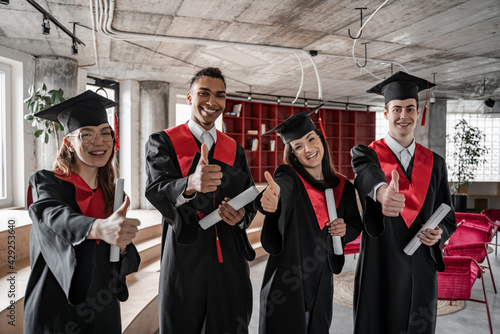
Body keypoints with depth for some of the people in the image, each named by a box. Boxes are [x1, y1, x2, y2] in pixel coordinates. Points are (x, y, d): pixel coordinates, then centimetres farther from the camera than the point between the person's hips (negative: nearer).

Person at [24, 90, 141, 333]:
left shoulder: (113, 193, 1)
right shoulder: (45, 182, -10)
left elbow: (127, 263, 2)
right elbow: (55, 216, -33)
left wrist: (122, 246, -21)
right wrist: (99, 228, -52)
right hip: (55, 311, -4)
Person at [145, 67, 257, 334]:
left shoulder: (235, 149, 11)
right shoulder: (163, 142, -1)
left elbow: (250, 200, 10)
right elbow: (156, 192, -19)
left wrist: (242, 215, -13)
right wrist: (191, 185, -40)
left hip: (230, 259, 4)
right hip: (184, 257, -3)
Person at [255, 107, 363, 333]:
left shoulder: (343, 187, 2)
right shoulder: (289, 178, -11)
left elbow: (356, 225, 14)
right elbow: (282, 187, -35)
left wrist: (345, 229, -9)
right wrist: (272, 194, -58)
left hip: (321, 283, 4)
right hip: (286, 282, -4)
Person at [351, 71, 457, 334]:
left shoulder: (434, 163, 6)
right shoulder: (366, 154, -6)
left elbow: (447, 217, 11)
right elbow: (366, 174, -31)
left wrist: (440, 232, -12)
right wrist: (382, 192, -53)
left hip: (422, 270, 4)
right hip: (380, 268, -3)